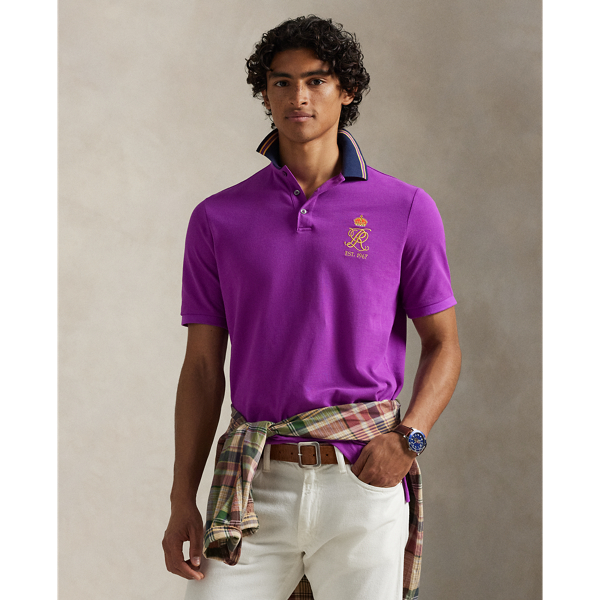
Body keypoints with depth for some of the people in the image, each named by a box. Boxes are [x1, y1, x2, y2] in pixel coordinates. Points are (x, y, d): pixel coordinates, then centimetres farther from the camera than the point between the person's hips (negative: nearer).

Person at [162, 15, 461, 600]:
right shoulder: (218, 218, 6)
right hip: (255, 486, 1)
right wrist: (182, 500, 1)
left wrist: (407, 437, -12)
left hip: (364, 481, -1)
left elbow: (443, 344, 6)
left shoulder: (406, 209, 2)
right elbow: (203, 367, 7)